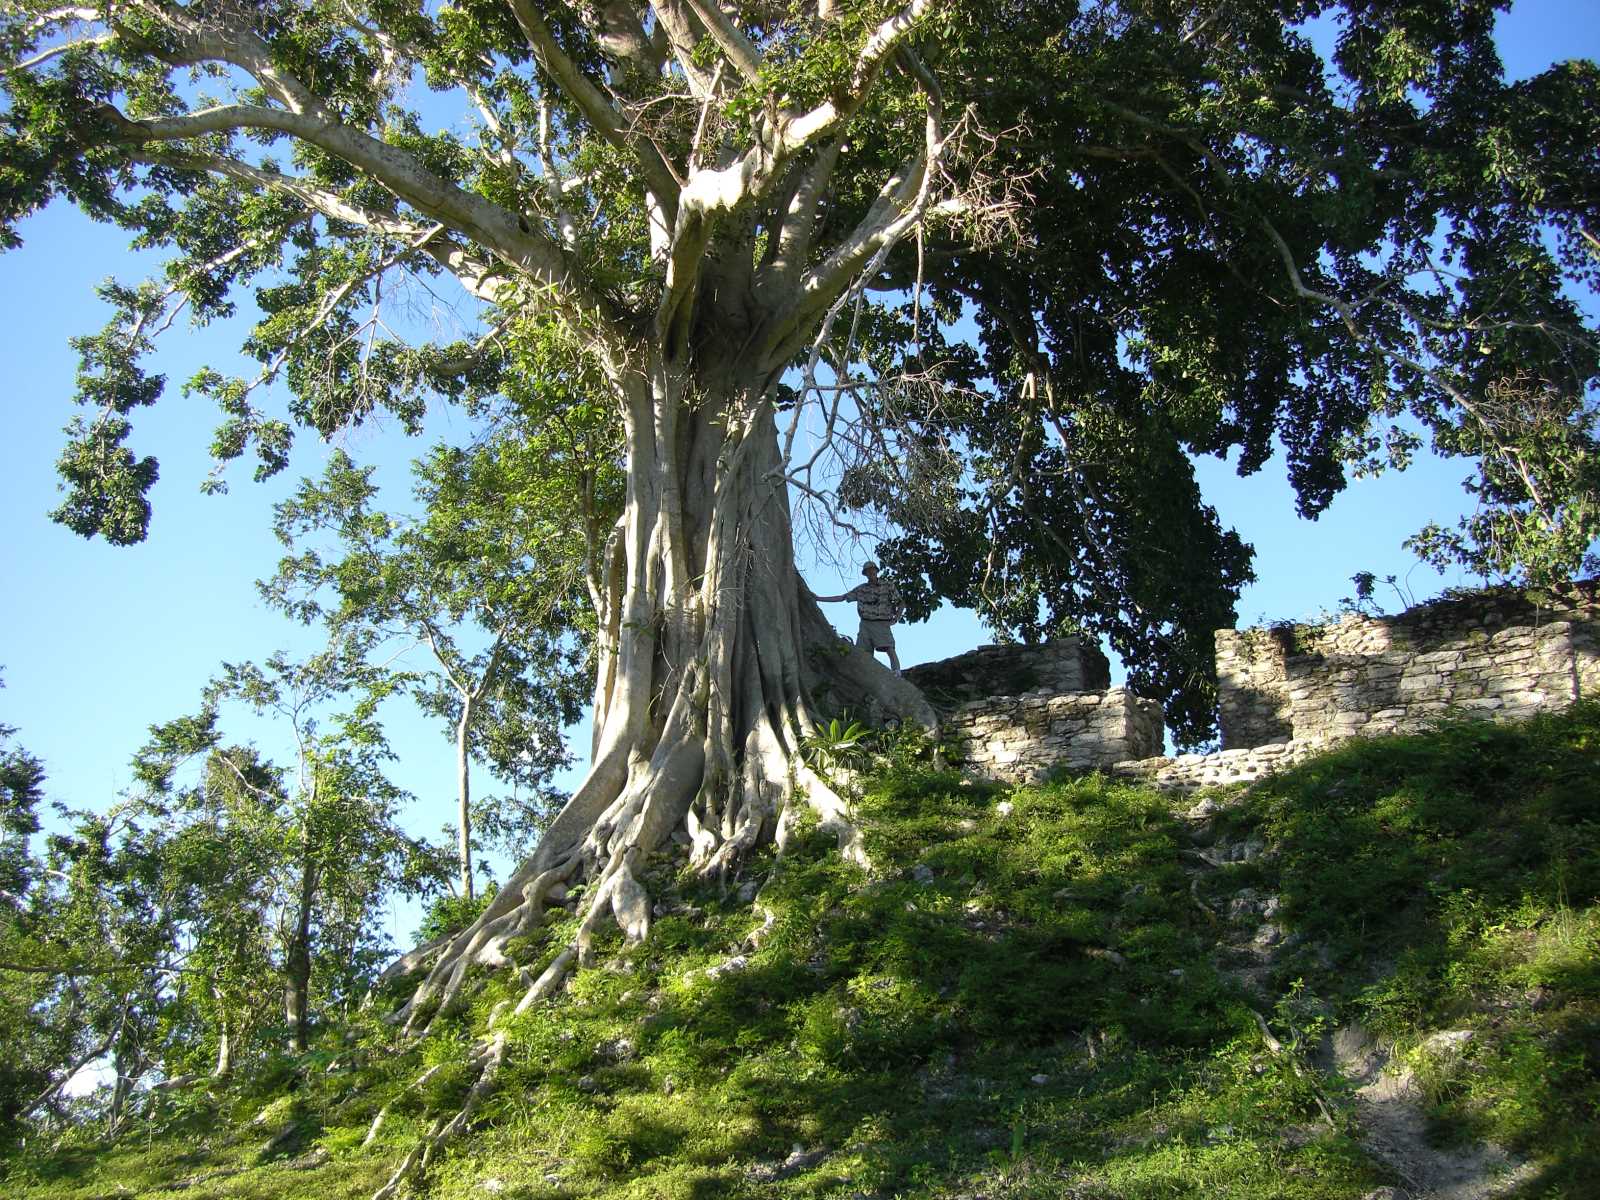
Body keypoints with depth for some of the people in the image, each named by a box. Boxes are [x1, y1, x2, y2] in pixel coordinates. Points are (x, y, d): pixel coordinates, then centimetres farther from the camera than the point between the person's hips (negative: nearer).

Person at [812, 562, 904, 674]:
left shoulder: (888, 585, 5)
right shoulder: (861, 589, 13)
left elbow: (901, 604, 10)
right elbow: (841, 598, 16)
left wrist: (895, 619, -4)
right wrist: (818, 598, 14)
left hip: (882, 624, -4)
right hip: (865, 624, 4)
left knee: (890, 649, -22)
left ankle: (897, 676, -30)